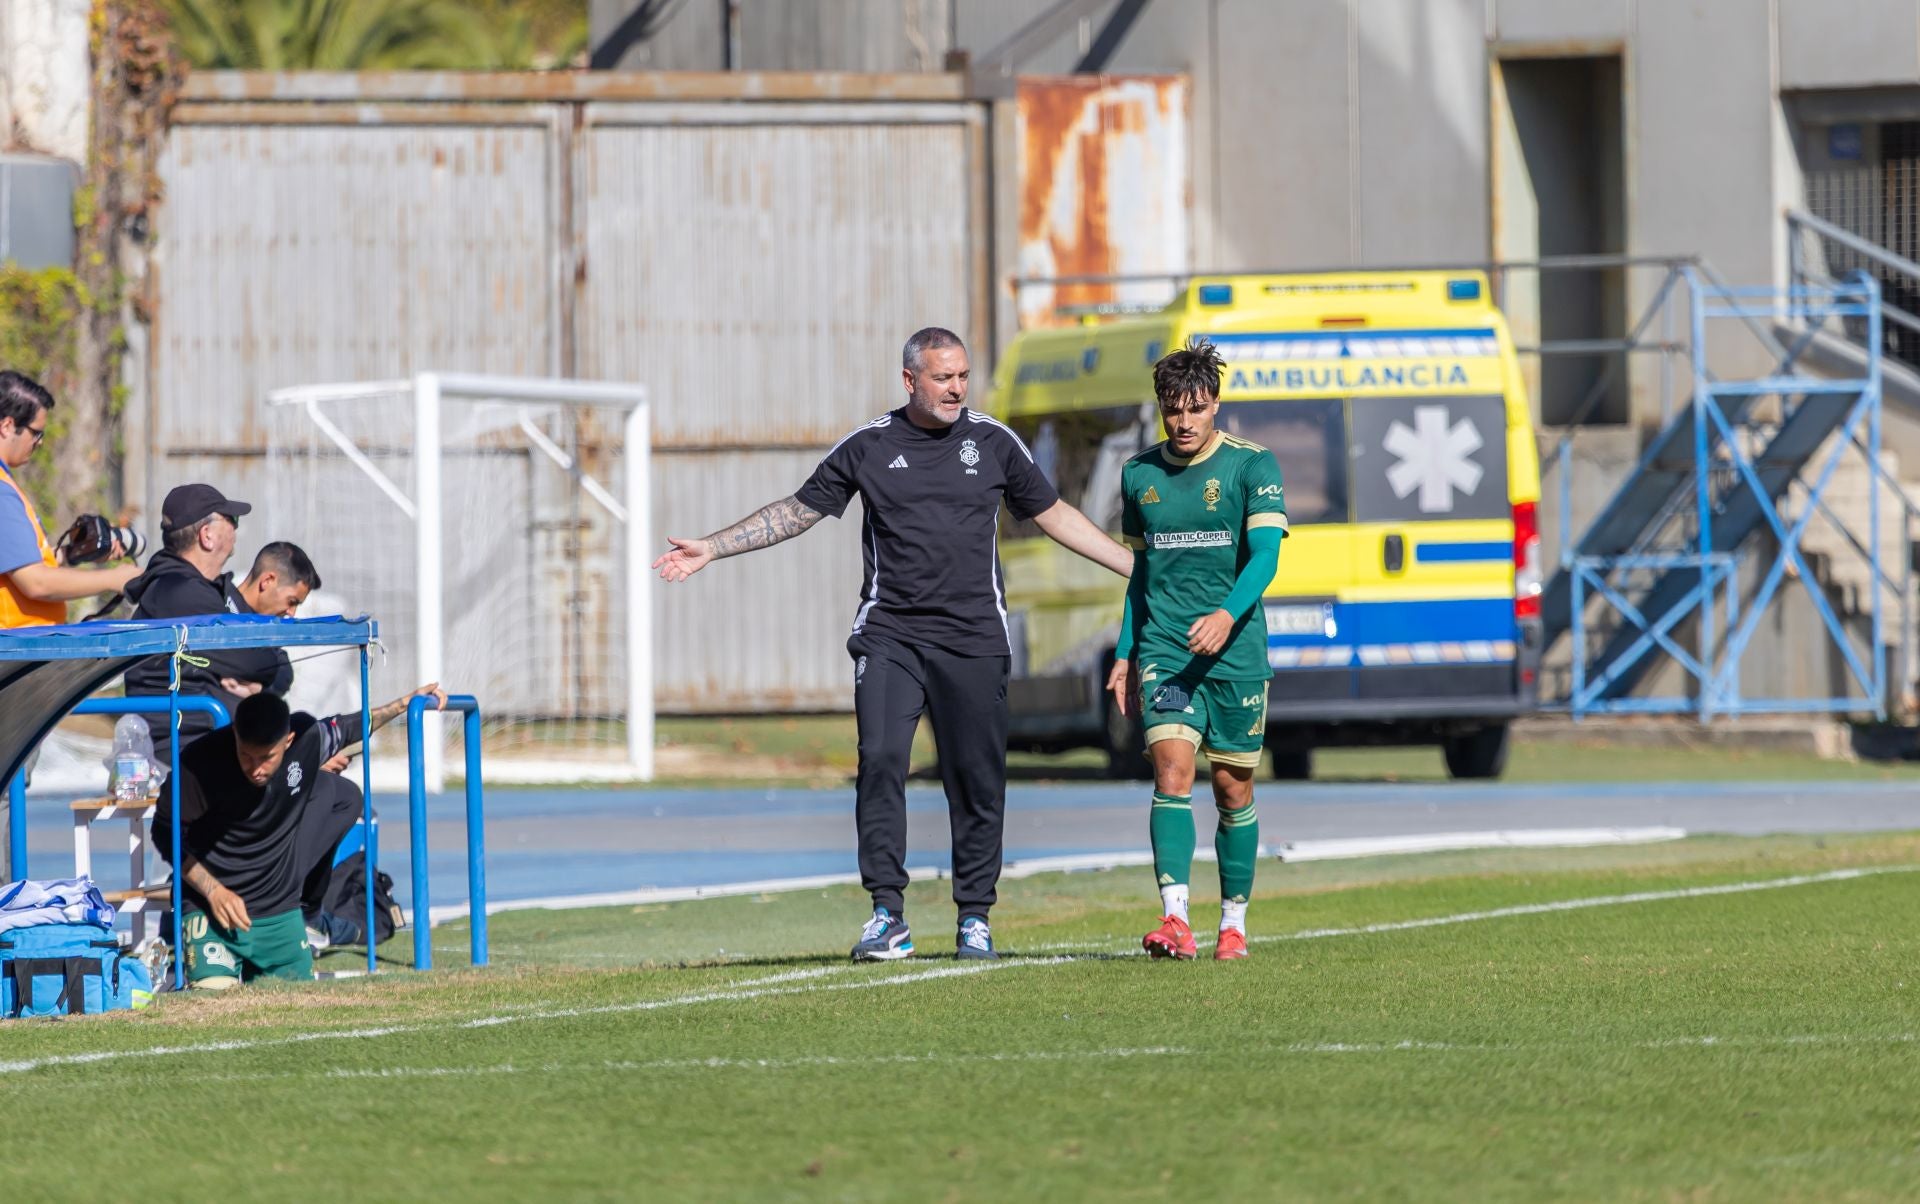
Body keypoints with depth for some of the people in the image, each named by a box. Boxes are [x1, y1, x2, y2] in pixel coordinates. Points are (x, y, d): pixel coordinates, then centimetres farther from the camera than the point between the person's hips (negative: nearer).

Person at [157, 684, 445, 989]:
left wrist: (408, 702, 20)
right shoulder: (200, 764, -22)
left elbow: (345, 729, 13)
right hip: (212, 906, -4)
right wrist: (214, 891, -18)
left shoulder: (307, 739, -11)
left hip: (280, 910, 4)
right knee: (214, 989, -23)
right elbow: (166, 833, -11)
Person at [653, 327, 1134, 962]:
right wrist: (710, 549, 8)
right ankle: (888, 915, -12)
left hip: (973, 640, 1)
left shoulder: (993, 441, 6)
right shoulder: (868, 446, 4)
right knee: (880, 761, -15)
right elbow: (798, 510, 12)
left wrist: (1136, 565, 14)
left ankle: (974, 917, 12)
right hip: (889, 634, -1)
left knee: (976, 779, 1)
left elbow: (1053, 514, 16)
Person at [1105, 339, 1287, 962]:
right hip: (1163, 649, 2)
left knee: (1233, 789, 5)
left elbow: (1265, 554, -13)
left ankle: (1233, 922, 19)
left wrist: (1228, 614, -30)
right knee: (1172, 770, -16)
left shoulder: (1252, 465, -3)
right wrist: (1125, 655, 16)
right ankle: (1174, 917, -25)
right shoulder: (1139, 474, 9)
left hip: (1235, 652, -2)